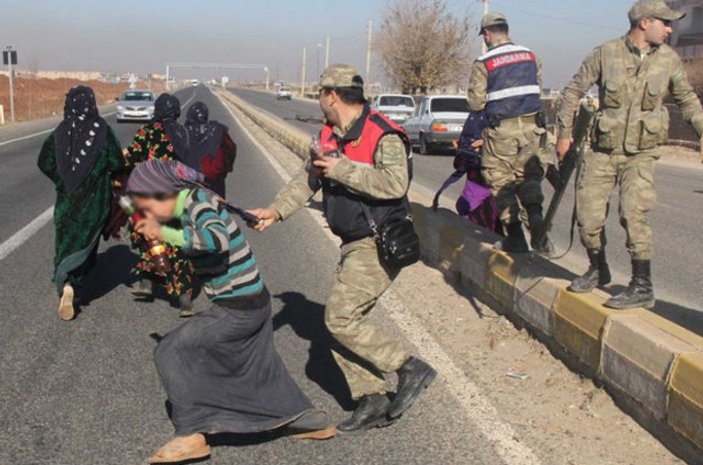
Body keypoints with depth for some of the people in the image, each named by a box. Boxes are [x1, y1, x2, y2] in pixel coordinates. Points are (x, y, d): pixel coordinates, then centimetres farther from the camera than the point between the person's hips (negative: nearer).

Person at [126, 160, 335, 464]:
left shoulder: (198, 202, -19)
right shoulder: (189, 201, 8)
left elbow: (218, 239, -39)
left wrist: (164, 233, -36)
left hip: (237, 309, -9)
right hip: (253, 303, 9)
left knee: (170, 353, 0)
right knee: (257, 368, 23)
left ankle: (190, 435, 6)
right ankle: (308, 419, 34)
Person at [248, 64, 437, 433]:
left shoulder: (383, 136, -17)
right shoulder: (330, 135, 11)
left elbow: (395, 184, -31)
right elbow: (308, 180, 17)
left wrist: (343, 169, -25)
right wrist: (276, 211, 5)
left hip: (380, 244, -9)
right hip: (355, 244, 9)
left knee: (341, 317, -14)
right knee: (343, 320, 7)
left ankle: (410, 368, -2)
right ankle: (372, 401, 15)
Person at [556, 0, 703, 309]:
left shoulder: (669, 59, 3)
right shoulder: (605, 54, -4)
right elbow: (573, 91, 3)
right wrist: (565, 133, 1)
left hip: (641, 153, 0)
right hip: (603, 150, 1)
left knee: (633, 214, -15)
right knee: (588, 215, 1)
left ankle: (642, 287, -4)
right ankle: (598, 271, 26)